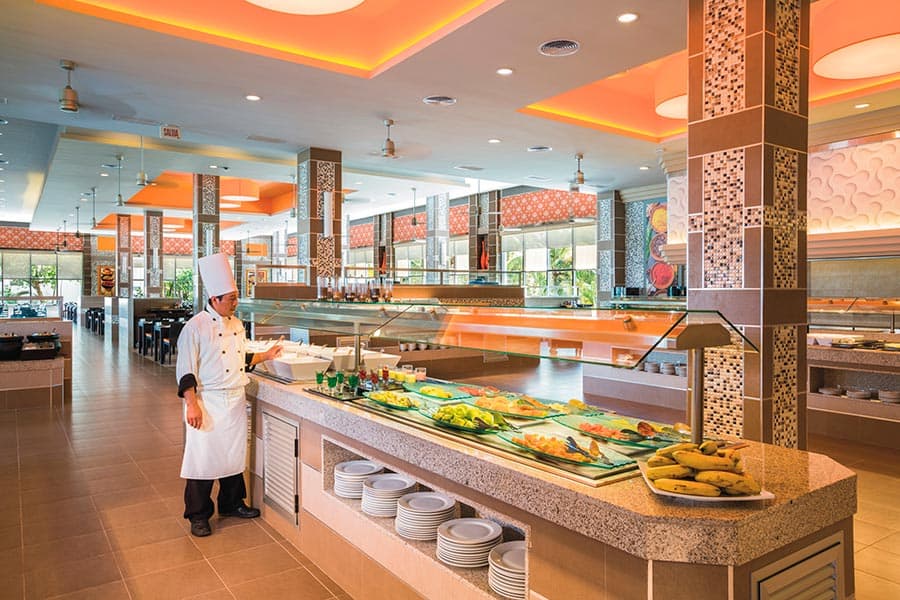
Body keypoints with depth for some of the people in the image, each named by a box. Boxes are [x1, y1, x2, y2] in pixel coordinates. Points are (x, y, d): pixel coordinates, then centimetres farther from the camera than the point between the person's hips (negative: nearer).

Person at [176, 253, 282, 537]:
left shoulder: (236, 325, 9)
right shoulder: (195, 327, -12)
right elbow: (186, 370, -13)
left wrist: (266, 356, 11)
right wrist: (192, 405, -18)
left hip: (235, 400, 7)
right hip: (208, 401, -6)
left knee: (235, 453, 15)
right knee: (203, 456, 2)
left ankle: (231, 503, 33)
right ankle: (198, 515, 18)